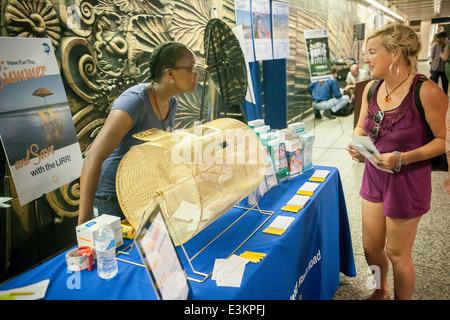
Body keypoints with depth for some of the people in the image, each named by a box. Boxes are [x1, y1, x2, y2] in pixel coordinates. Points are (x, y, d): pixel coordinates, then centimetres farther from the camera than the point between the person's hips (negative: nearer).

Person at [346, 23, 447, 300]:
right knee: (371, 245, 18)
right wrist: (356, 145, -11)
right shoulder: (371, 88, -1)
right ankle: (381, 291, 47)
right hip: (374, 176, 6)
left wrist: (402, 159, -26)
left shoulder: (426, 92, -20)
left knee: (397, 253, 10)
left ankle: (402, 297, 38)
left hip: (407, 181, -6)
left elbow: (444, 139, -14)